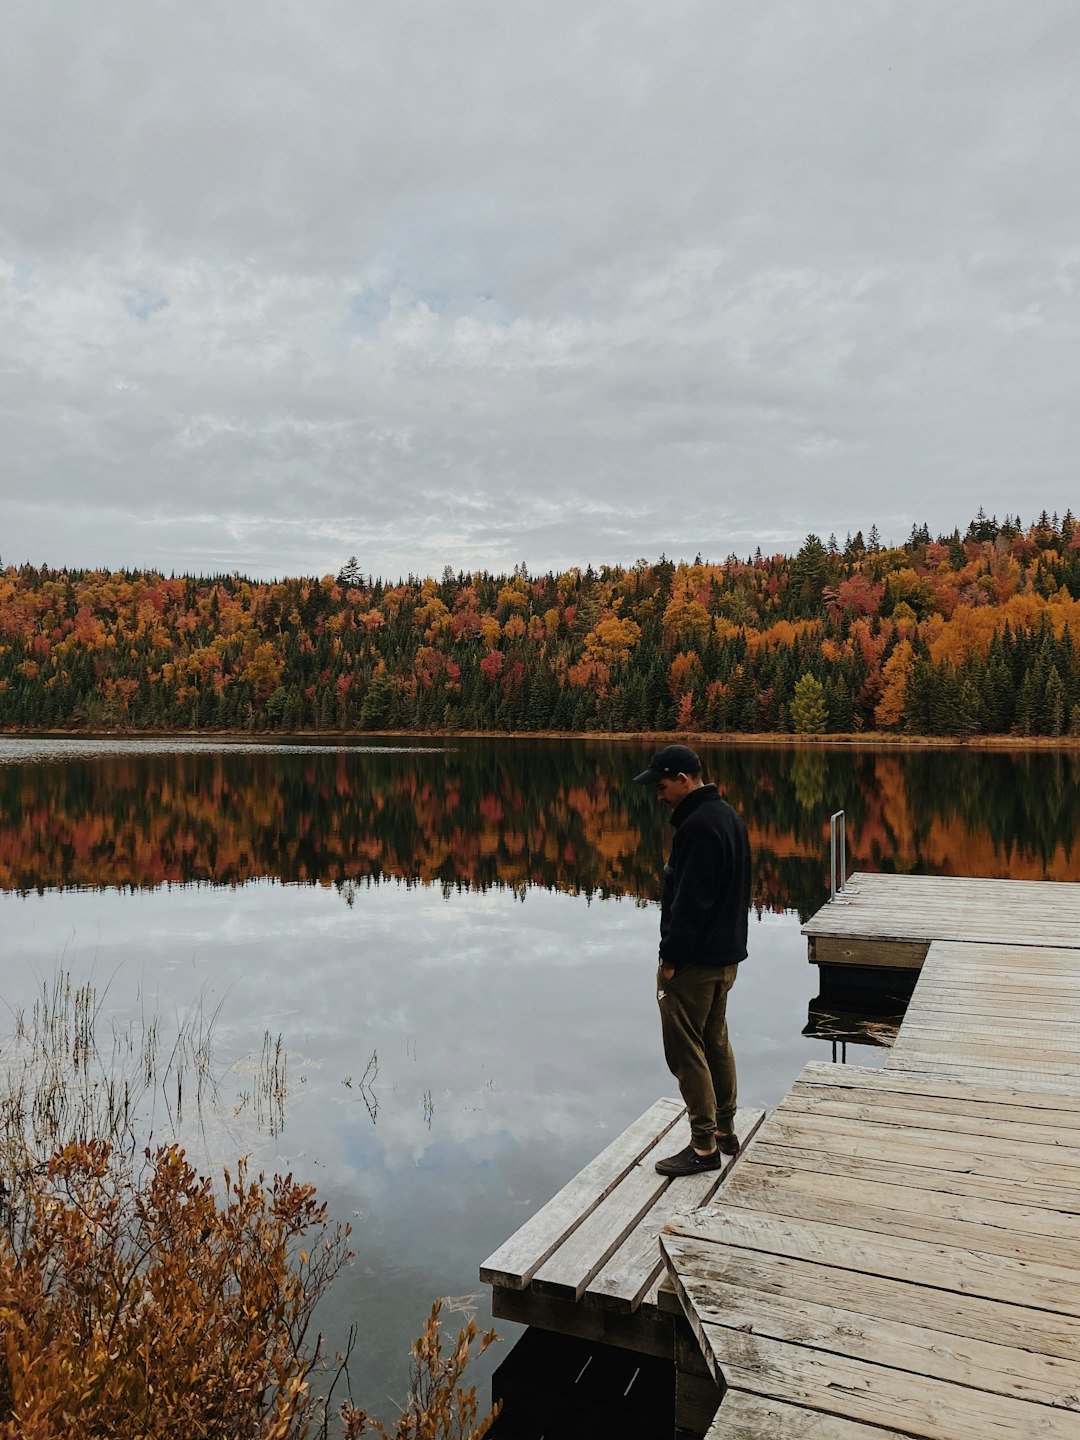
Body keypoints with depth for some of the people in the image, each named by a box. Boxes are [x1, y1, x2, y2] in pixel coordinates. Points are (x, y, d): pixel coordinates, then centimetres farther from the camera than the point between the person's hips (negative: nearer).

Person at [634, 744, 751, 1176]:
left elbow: (690, 902, -24)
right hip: (727, 956, 10)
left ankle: (705, 1145, 8)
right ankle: (725, 1131, 30)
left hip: (694, 962, -10)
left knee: (686, 1051, 0)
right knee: (716, 1044, 19)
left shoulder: (698, 827, -22)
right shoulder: (729, 816, 11)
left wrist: (670, 958, -17)